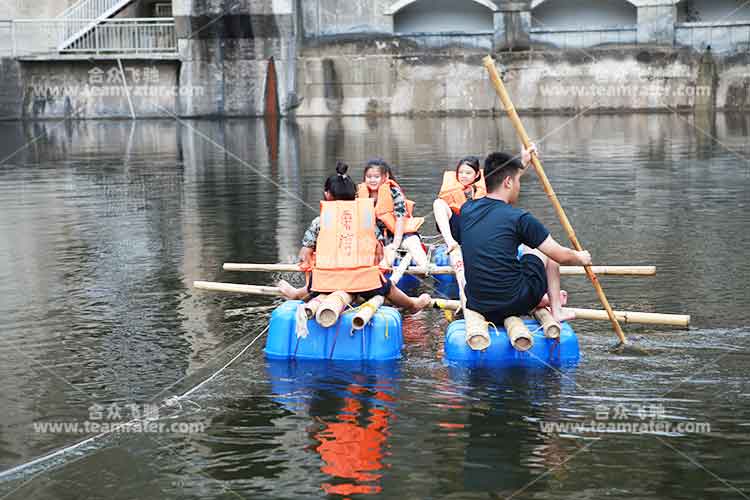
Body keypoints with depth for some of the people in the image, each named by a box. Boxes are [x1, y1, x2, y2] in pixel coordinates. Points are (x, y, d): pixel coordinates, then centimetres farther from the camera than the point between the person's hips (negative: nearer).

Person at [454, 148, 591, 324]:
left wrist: (521, 164, 37)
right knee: (545, 253, 21)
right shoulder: (518, 218, -12)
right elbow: (562, 256, -3)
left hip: (476, 307, 5)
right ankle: (556, 311, 32)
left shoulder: (467, 210, 2)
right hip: (515, 305, -5)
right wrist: (581, 258, 19)